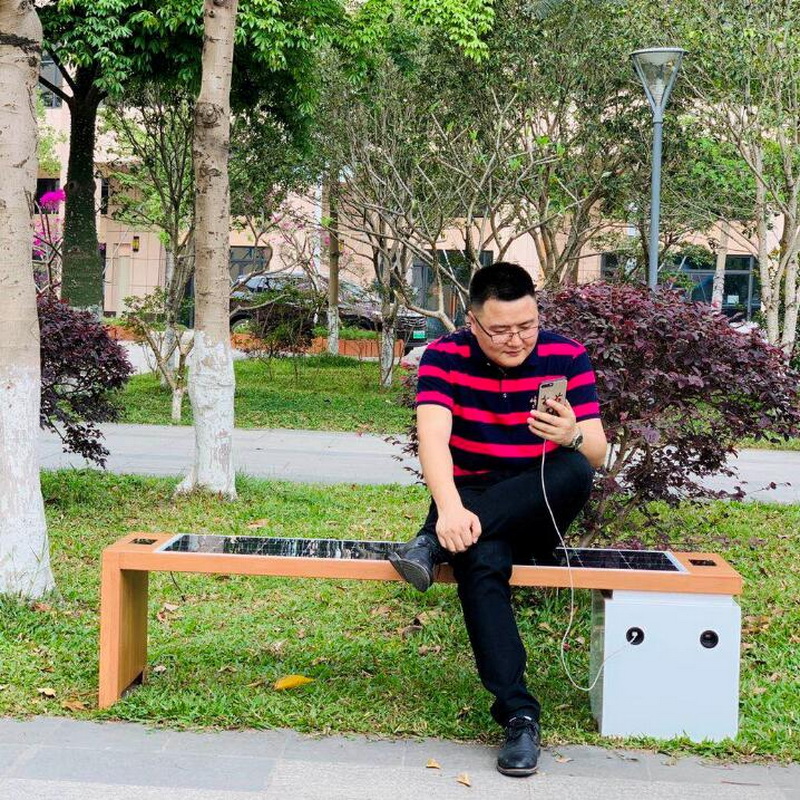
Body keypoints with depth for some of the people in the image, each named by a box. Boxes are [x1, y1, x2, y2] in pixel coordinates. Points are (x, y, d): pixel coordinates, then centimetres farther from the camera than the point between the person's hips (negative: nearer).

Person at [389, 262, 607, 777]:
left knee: (576, 472, -33)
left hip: (538, 512, 2)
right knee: (481, 560, -37)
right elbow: (433, 437, -23)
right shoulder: (445, 357, -7)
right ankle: (518, 714, -34)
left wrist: (573, 436, -35)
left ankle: (434, 545, -31)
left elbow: (596, 455, -9)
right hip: (471, 500, -1)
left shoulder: (567, 357, -4)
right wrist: (451, 509, -41)